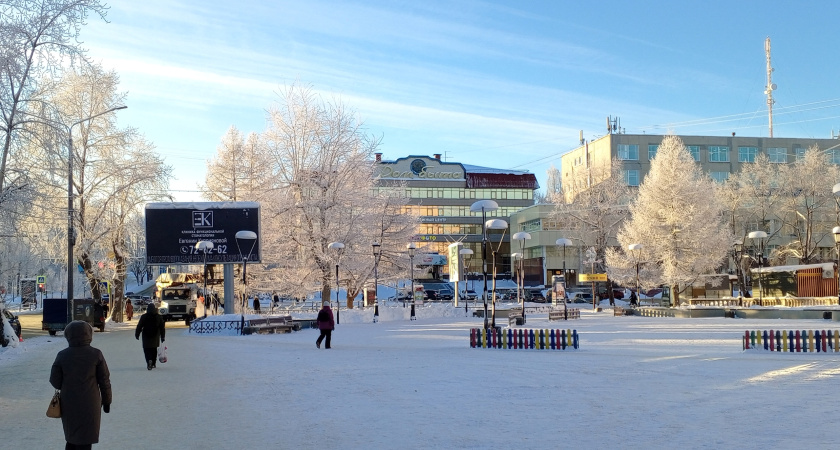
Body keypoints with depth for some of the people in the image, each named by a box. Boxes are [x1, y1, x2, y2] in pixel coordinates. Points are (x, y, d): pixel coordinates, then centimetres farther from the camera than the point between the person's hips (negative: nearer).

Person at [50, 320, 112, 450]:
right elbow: (104, 381, -5)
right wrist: (106, 401, 6)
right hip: (89, 405, -2)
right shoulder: (96, 354, -9)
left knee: (71, 439, 20)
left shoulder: (62, 355, -4)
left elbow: (55, 382, -1)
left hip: (68, 405, 2)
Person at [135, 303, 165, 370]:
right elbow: (162, 327, 4)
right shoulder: (159, 317, 0)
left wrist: (137, 334, 10)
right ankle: (153, 363, 18)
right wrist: (163, 336, 11)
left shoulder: (143, 317, -5)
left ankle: (149, 360, -24)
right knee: (154, 350, 15)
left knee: (147, 350, 0)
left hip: (146, 337, -2)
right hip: (155, 337, 2)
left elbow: (139, 326, -2)